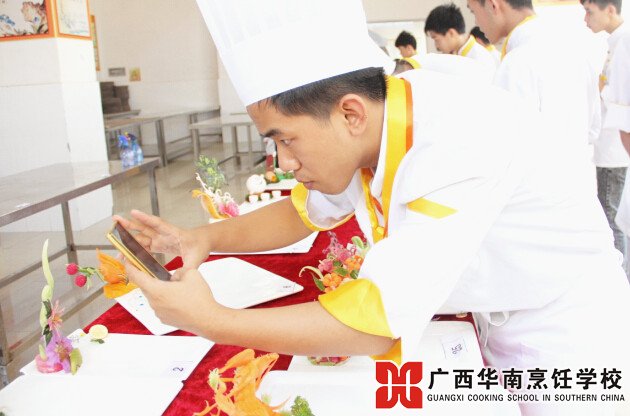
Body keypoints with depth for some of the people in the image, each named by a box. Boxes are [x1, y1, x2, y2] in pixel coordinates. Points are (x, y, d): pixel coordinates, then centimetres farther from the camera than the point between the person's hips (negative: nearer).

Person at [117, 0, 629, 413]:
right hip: (501, 321, 6)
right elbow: (303, 212, 6)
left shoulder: (463, 140, -36)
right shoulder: (365, 136, -11)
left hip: (566, 332, -6)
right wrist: (207, 238, -10)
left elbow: (378, 324, -36)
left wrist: (211, 320, -30)